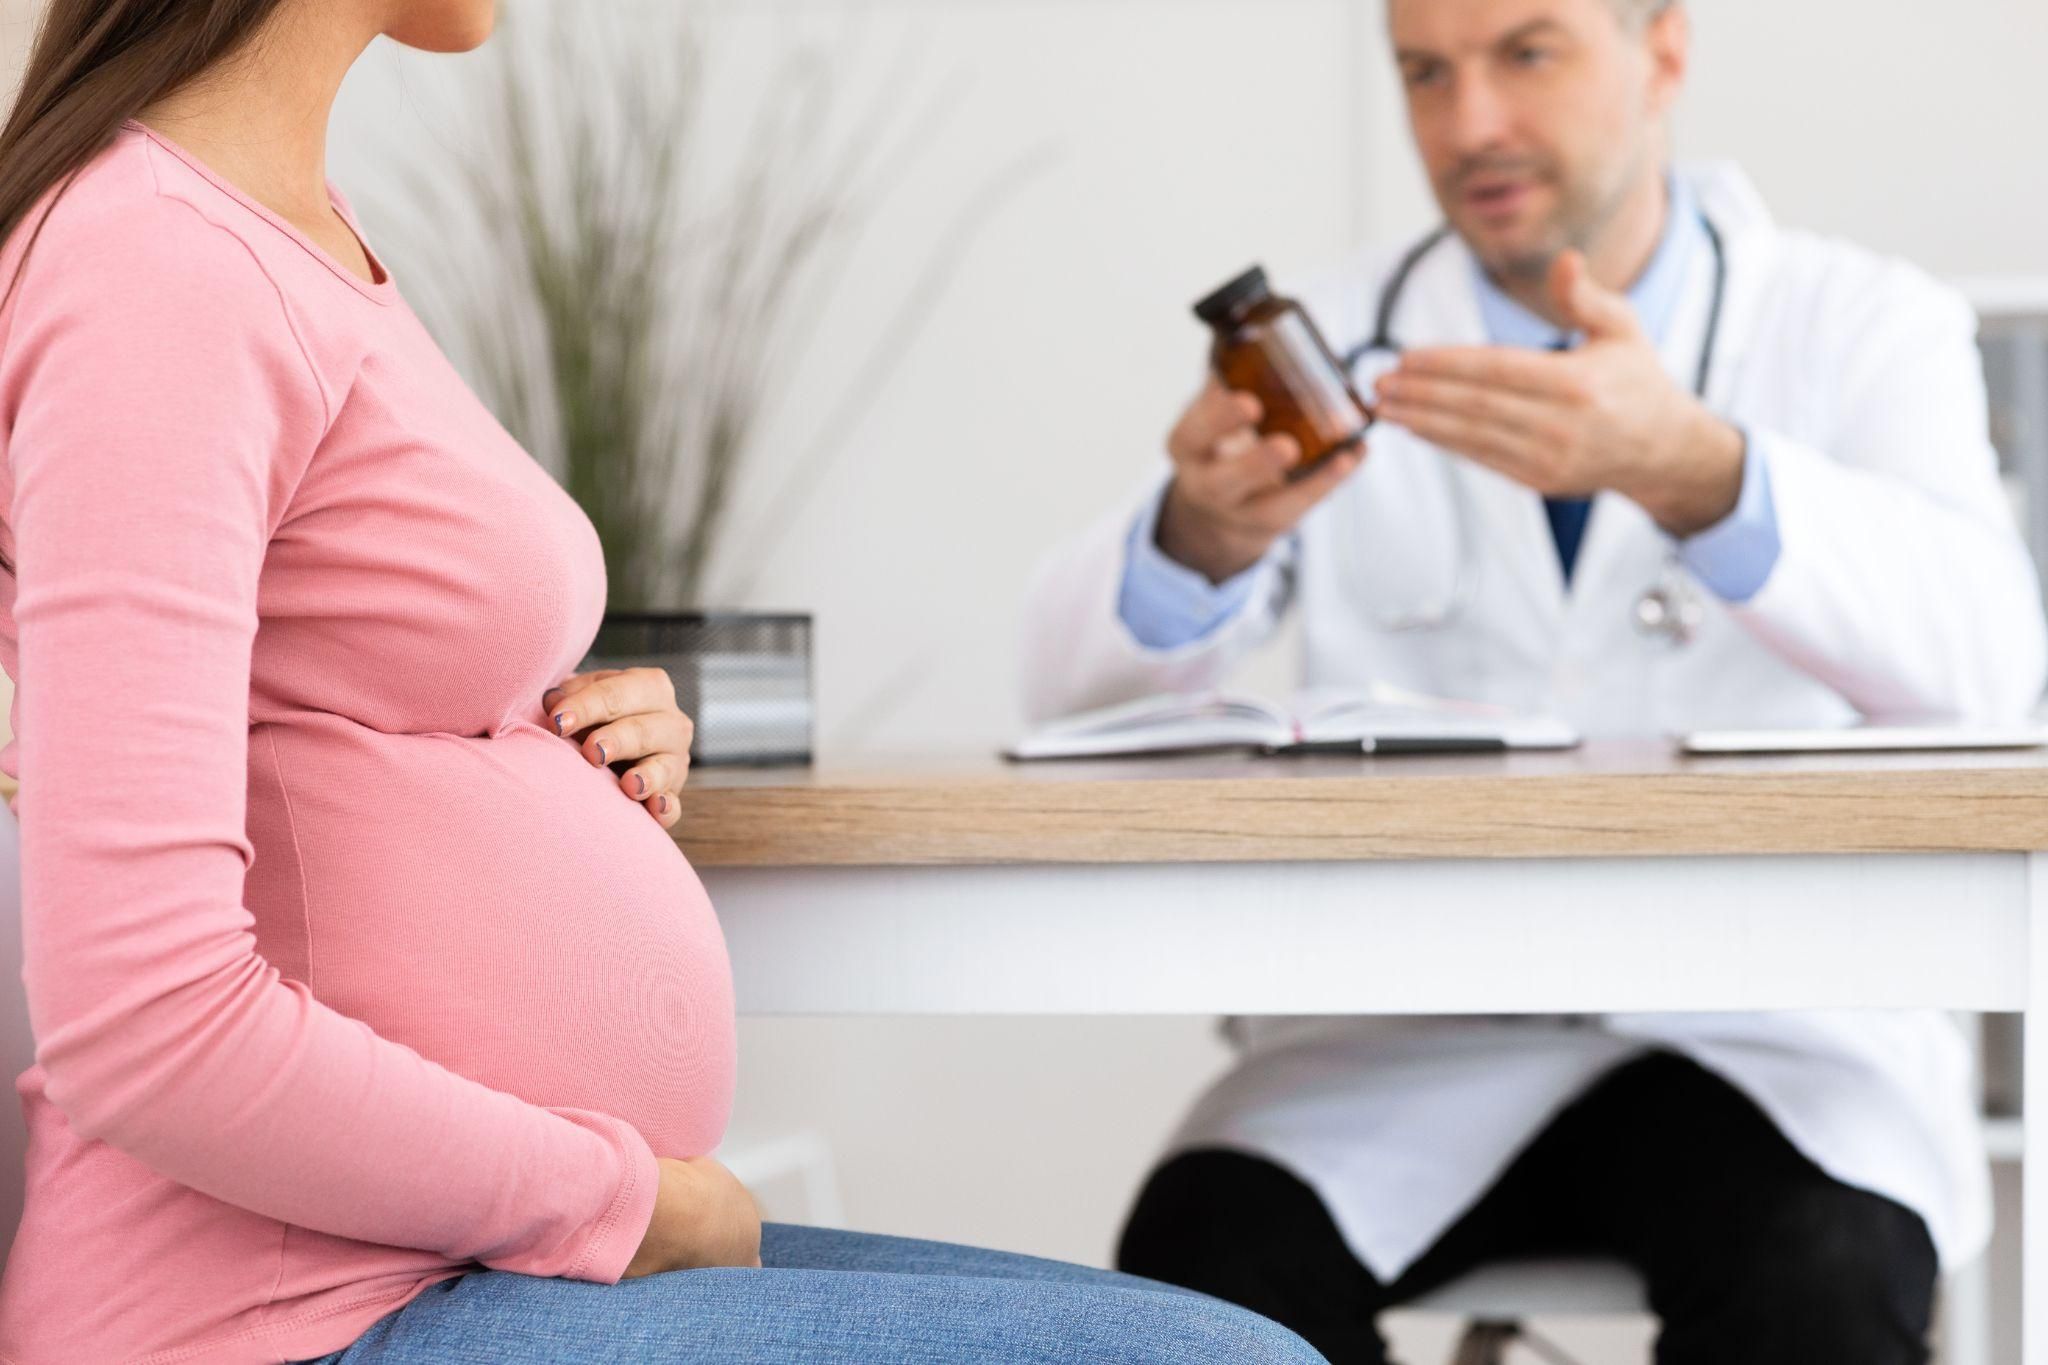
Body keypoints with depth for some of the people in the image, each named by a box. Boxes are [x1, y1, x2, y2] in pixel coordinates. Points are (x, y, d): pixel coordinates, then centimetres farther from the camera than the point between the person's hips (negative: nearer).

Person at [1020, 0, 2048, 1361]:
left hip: (1767, 1040, -1)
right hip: (1405, 1040, 2)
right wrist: (1205, 532, -26)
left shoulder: (1868, 326, 3)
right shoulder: (1331, 347, 8)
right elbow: (1073, 676, -3)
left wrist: (1690, 469, -35)